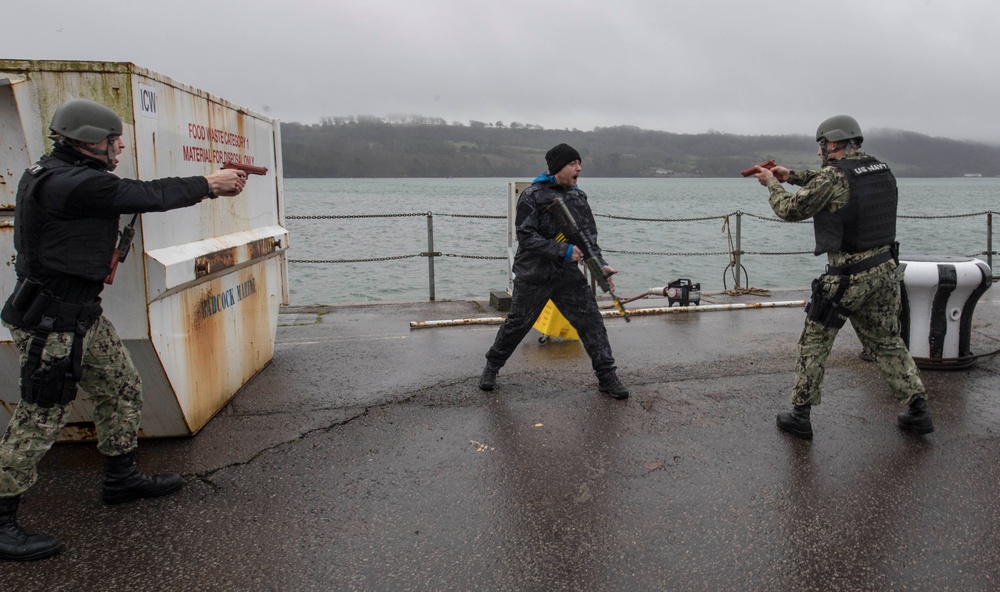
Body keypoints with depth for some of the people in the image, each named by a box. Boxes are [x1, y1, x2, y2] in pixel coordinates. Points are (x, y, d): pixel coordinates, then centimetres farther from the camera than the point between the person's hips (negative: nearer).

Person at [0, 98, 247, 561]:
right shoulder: (69, 183, -21)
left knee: (123, 388, 17)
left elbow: (139, 195, 13)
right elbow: (150, 196, -17)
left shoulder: (67, 176, 11)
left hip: (81, 314, 10)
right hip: (51, 321, -10)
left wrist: (207, 187, 10)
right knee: (40, 418, -3)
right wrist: (208, 184, -3)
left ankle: (122, 478, 32)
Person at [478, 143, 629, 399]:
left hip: (568, 274, 4)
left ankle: (607, 377, 6)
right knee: (516, 324, 7)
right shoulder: (532, 196, -11)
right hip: (533, 275, -4)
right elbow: (526, 237, -17)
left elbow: (589, 236, 4)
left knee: (591, 320, -3)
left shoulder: (578, 196, 5)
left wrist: (600, 264, -13)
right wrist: (564, 250, -24)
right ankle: (491, 367, 30)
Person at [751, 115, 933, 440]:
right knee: (887, 342, 19)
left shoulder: (834, 175, -14)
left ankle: (799, 415, 13)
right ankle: (918, 410, 21)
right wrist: (792, 176, 23)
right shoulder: (881, 169, 8)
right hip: (885, 270, 7)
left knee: (814, 343, 7)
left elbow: (791, 210, -5)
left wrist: (772, 184, 12)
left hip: (846, 277, -6)